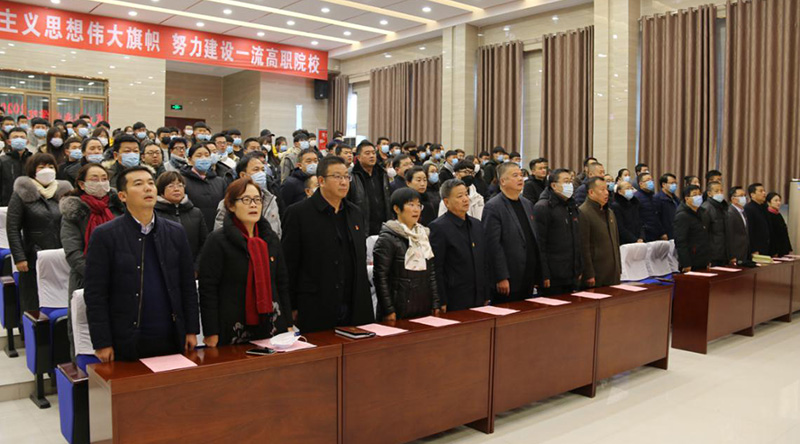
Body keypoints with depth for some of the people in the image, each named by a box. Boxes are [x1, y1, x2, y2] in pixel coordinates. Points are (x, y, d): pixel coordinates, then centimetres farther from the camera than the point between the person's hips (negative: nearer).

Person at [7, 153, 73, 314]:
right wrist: (19, 258, -10)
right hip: (34, 261, -2)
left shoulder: (64, 192, 10)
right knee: (34, 305, 2)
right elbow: (12, 228, -2)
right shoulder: (22, 194, 2)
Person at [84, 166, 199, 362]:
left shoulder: (175, 232, 6)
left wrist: (192, 331, 5)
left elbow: (188, 286, 8)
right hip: (126, 344, -3)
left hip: (172, 340, 3)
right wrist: (102, 343, -9)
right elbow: (94, 294, -6)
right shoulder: (104, 235, -5)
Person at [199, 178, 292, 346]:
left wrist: (288, 324, 10)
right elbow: (207, 289, -8)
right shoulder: (217, 241, -6)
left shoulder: (271, 238, 10)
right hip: (232, 331, -4)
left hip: (271, 326, 5)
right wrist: (211, 333, -12)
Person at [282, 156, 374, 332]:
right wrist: (291, 309, -7)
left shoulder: (355, 213, 12)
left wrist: (364, 300, 15)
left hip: (355, 311, 5)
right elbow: (289, 263, -6)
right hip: (316, 311, -5)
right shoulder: (298, 213, -6)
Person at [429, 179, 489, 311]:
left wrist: (486, 296, 13)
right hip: (454, 302, -6)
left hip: (479, 300, 6)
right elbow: (436, 269, -13)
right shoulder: (438, 227, -11)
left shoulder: (476, 224, 12)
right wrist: (442, 302, -14)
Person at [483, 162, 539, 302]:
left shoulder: (527, 204, 13)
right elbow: (493, 245, -16)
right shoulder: (493, 207, -11)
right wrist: (501, 278, -19)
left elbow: (534, 239, 15)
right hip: (507, 282, -7)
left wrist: (537, 275, 12)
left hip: (528, 281, 7)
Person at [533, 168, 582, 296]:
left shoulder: (573, 207, 17)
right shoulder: (542, 207, -9)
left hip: (572, 276, 8)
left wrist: (580, 269, 16)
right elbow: (540, 244, -15)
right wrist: (544, 275, -19)